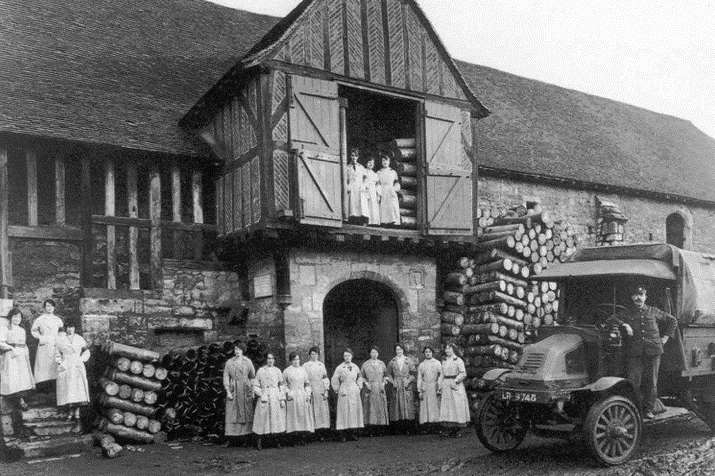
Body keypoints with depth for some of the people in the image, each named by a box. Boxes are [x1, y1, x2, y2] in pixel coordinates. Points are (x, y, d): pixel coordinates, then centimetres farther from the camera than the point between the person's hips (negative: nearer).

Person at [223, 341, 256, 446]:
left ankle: (244, 437, 3)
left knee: (246, 413, -1)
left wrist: (252, 390, 2)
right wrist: (228, 392, -7)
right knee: (232, 413, -5)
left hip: (245, 390, 1)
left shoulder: (247, 362, 5)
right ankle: (231, 437, -5)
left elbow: (252, 376, 9)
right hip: (233, 390, -1)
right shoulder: (229, 362, 4)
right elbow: (226, 378, 2)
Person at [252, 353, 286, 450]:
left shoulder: (277, 371, 8)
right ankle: (259, 441, 3)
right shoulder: (260, 371, 4)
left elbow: (282, 386, 7)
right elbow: (256, 386, 6)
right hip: (264, 398, -1)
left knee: (276, 419, 0)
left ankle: (277, 441, 8)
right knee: (262, 419, -4)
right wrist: (261, 394, -9)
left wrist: (282, 399, 0)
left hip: (276, 398, 2)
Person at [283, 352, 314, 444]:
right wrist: (287, 393, -9)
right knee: (294, 416, -6)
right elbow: (284, 385, 3)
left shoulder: (303, 370, 12)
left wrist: (308, 393, 4)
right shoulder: (287, 371, 2)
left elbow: (307, 383, 15)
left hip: (303, 396, 3)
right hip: (292, 397, -3)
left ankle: (302, 436, 4)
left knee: (303, 416, -1)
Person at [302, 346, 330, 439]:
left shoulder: (321, 365, 12)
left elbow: (326, 379, 11)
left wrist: (326, 390, 1)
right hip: (310, 391, -2)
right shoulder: (305, 365, 4)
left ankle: (322, 433, 2)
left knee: (322, 410, -2)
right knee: (313, 411, -6)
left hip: (321, 391, 2)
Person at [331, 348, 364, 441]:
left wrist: (359, 387, 10)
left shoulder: (355, 367, 7)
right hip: (344, 393, -4)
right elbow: (334, 380, 1)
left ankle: (353, 433, 10)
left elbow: (359, 378, 21)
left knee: (355, 411, 3)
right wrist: (338, 390, -2)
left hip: (355, 392, 4)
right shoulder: (340, 368, -4)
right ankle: (342, 435, -3)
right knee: (344, 412, -5)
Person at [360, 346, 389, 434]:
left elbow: (385, 375, 17)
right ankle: (370, 424, -5)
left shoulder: (382, 364, 9)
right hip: (370, 389, -2)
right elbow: (362, 376, 8)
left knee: (381, 407, -1)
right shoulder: (365, 364, 3)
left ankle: (381, 423, 4)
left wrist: (384, 382, 2)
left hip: (380, 389, 2)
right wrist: (366, 383, -6)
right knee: (370, 407, -6)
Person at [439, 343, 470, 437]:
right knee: (447, 406, 0)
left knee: (457, 405, -6)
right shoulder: (444, 361, 15)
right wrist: (440, 386, 12)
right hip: (446, 386, 5)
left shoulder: (458, 360, -3)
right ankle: (449, 429, 2)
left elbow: (463, 374, -9)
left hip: (456, 386, -5)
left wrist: (455, 381, -17)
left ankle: (457, 428, -1)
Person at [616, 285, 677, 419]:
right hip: (634, 352, -1)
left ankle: (648, 409, 15)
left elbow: (673, 321, 24)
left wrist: (666, 336, 16)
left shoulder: (654, 311, 14)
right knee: (633, 382, -7)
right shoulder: (627, 312, 11)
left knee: (651, 382, 4)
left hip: (653, 351, 2)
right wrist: (623, 324, -14)